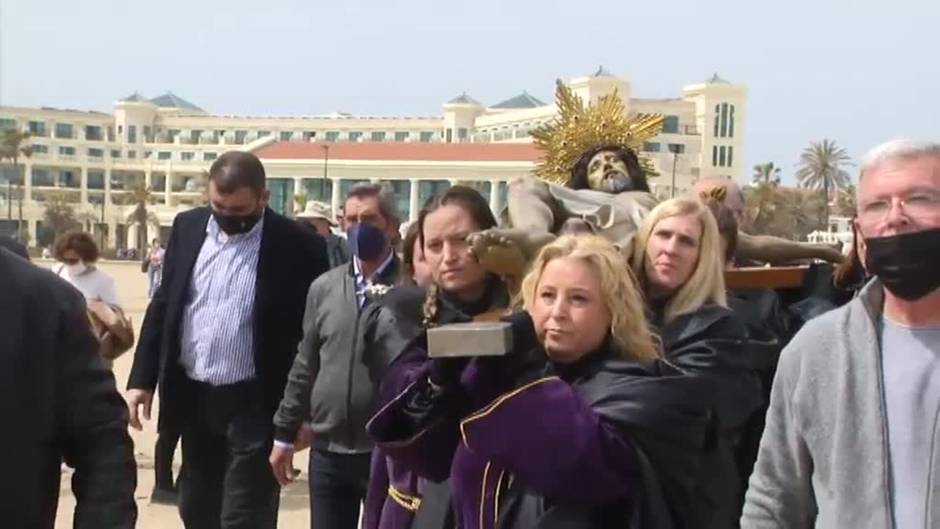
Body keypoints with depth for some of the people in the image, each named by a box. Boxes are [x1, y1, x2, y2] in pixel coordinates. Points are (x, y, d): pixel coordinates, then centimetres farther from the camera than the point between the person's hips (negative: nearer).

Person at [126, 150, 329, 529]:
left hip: (254, 403, -5)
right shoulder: (188, 228, 3)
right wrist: (142, 378, 4)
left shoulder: (299, 247, -12)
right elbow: (163, 305, 8)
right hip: (192, 395, 5)